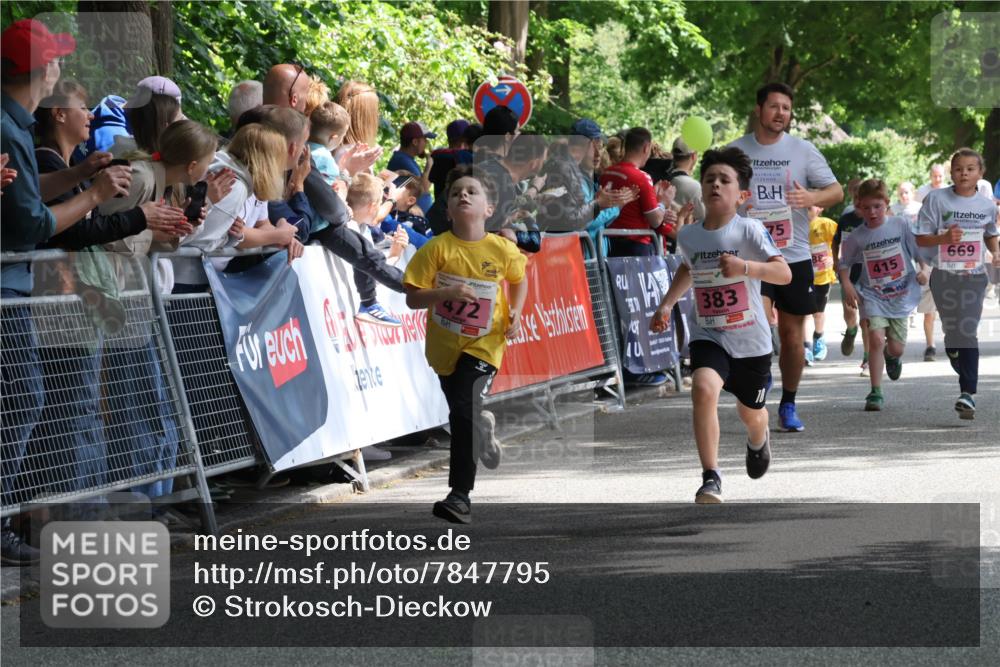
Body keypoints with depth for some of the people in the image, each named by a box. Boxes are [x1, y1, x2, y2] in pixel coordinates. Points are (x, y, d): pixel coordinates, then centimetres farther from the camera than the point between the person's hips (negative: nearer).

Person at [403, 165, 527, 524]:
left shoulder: (502, 249, -10)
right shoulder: (437, 248, -13)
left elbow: (519, 279, 13)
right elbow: (412, 298, -13)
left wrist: (516, 311, -3)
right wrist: (447, 292, -29)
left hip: (483, 343, -2)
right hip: (444, 344, 2)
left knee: (463, 409, -20)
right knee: (460, 411, 20)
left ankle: (460, 495, -15)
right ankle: (483, 428, 58)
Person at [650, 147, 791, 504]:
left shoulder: (748, 230, -14)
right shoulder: (687, 235, 0)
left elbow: (784, 274, -23)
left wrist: (743, 266, -38)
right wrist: (667, 304, 17)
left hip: (751, 340, -1)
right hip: (708, 336, 1)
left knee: (751, 414, 18)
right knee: (704, 388, -30)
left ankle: (758, 440, 58)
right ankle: (711, 478, -26)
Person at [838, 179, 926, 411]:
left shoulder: (901, 225, -4)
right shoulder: (857, 237, -3)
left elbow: (918, 249, 5)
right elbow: (844, 264, 8)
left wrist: (923, 270, -10)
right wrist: (847, 286, -7)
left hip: (900, 296, 1)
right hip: (872, 296, -1)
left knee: (896, 347, 3)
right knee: (876, 338, -19)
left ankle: (892, 357, 45)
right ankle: (875, 393, -12)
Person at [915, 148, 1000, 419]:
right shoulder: (936, 199, -3)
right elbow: (921, 239, -3)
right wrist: (944, 238, -20)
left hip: (974, 276, 0)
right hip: (944, 276, 0)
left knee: (967, 333, -11)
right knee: (952, 333, 4)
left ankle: (968, 393, -14)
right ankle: (969, 378, 28)